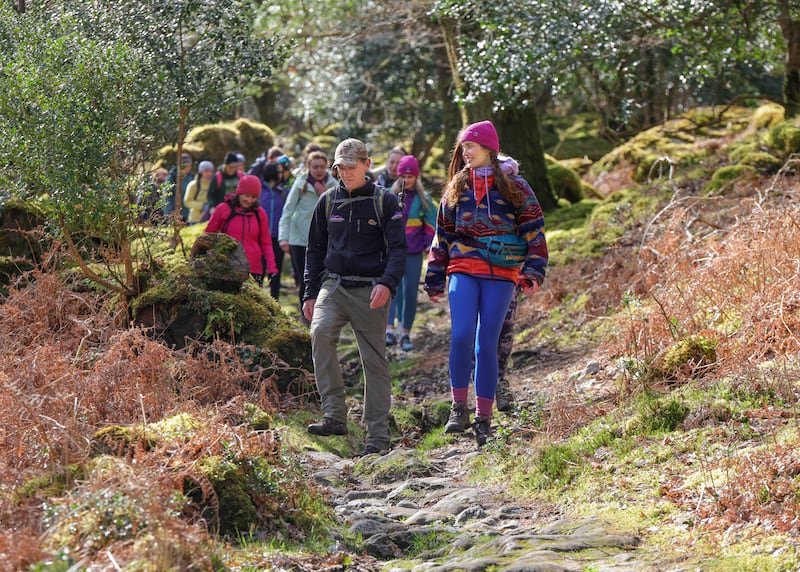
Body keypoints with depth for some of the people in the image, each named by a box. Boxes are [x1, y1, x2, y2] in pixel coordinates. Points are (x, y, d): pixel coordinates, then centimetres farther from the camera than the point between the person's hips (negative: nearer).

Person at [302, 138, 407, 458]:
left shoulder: (384, 201, 2)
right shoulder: (328, 201, 12)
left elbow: (397, 248, -3)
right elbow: (315, 249, 18)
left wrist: (387, 283, -20)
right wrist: (310, 293, 12)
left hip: (370, 290, -2)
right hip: (333, 285, 3)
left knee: (374, 360, -2)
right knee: (320, 332, -24)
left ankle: (378, 435, 5)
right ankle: (335, 416, -20)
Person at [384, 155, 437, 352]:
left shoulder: (423, 199, 5)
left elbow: (431, 224, 10)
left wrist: (428, 245, 2)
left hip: (413, 253, 1)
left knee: (410, 293, 4)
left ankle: (406, 335, 13)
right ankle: (389, 331, -24)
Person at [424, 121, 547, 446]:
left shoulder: (514, 187, 5)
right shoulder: (457, 188, 14)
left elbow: (534, 230, 3)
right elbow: (443, 234, 18)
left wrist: (533, 270, -8)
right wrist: (435, 279, 16)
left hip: (500, 276, -2)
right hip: (463, 272, 2)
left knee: (486, 345, -2)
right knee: (461, 336, -17)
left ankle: (484, 419, 6)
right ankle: (459, 408, -6)